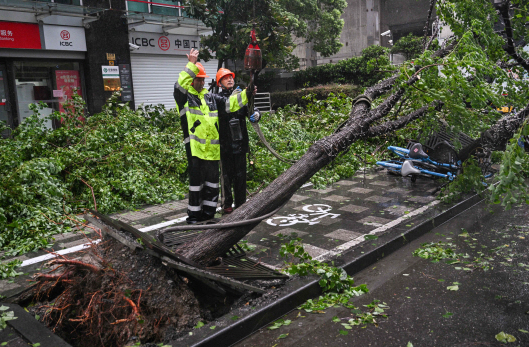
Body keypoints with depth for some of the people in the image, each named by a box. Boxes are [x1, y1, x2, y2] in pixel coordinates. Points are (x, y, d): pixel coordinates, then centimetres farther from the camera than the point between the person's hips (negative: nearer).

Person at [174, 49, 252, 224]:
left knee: (212, 180, 12)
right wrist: (192, 64, -20)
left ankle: (208, 212, 24)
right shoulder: (184, 96, 2)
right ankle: (193, 214, 11)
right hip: (195, 148, -6)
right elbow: (180, 85, -18)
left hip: (212, 147, 6)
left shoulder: (210, 97, 20)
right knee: (196, 180, 0)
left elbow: (229, 104, 23)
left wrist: (246, 94, 13)